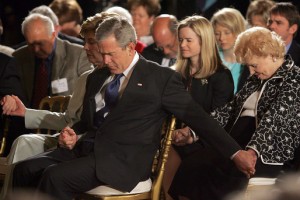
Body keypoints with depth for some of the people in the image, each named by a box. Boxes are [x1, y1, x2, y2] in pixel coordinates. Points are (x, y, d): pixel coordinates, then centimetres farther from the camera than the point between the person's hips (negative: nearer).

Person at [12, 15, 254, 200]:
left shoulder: (160, 77, 2)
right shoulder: (97, 77, 20)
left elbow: (196, 116, 1)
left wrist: (235, 153, -3)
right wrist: (71, 135, 4)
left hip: (124, 158, -6)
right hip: (87, 148, 7)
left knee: (55, 176, -28)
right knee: (24, 169, -15)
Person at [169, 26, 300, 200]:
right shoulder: (257, 78, 19)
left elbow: (274, 119, -21)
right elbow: (231, 108, 16)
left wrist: (252, 151, -35)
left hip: (271, 153, -7)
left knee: (223, 170, -34)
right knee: (191, 165, -19)